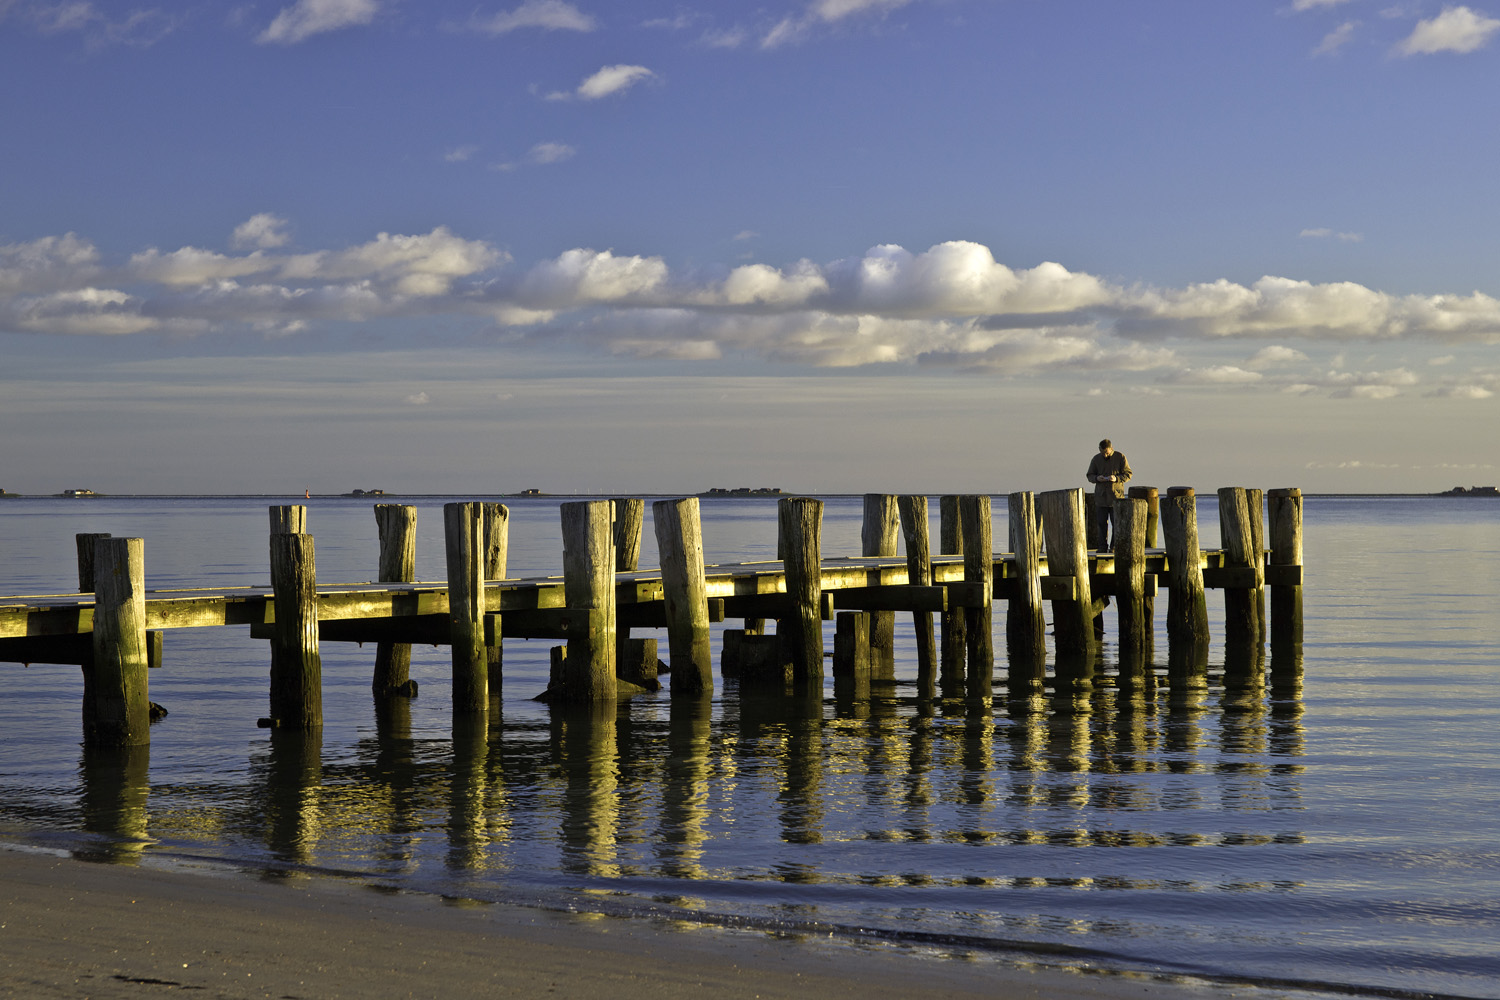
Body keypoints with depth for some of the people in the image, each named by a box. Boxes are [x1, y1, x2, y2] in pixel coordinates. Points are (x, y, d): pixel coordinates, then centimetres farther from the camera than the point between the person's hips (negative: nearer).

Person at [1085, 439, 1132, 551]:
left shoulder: (1120, 457, -1)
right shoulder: (1096, 459, 7)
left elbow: (1128, 475, -1)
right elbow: (1090, 476, 11)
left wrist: (1116, 478, -19)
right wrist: (1097, 478, -12)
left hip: (1116, 495, -3)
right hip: (1101, 495, 3)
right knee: (1101, 523, 3)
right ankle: (1103, 547, 9)